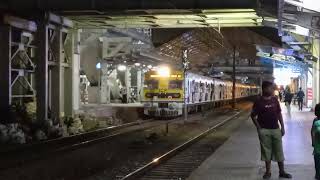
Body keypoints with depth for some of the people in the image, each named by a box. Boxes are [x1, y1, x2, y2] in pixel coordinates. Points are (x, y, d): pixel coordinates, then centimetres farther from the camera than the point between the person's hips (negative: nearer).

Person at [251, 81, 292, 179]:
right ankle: (268, 172, 17)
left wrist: (282, 127, 6)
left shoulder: (274, 99, 4)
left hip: (276, 129, 3)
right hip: (264, 130, -3)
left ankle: (282, 171, 16)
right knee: (266, 151, 5)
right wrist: (258, 128, -8)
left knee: (279, 151, 7)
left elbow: (279, 114, 10)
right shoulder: (259, 101, -8)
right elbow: (253, 115, -3)